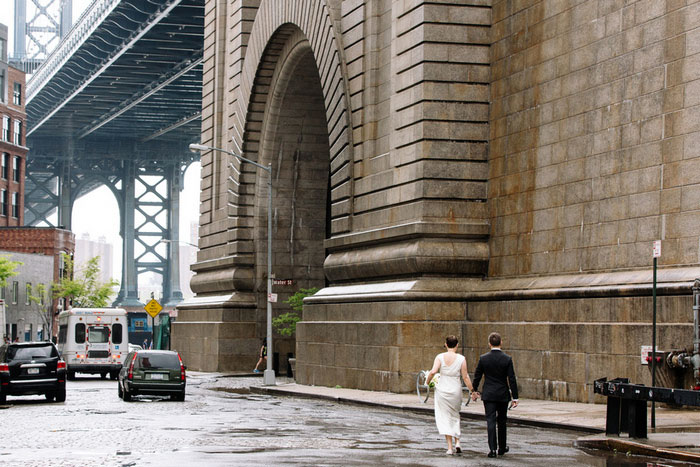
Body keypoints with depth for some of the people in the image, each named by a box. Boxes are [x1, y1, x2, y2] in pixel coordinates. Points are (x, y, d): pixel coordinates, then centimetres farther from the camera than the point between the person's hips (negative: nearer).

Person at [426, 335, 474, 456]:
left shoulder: (440, 357, -6)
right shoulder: (461, 359, -5)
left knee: (444, 418, 6)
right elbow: (465, 377, -4)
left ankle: (450, 447, -1)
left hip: (442, 390, -1)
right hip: (456, 390, 1)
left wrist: (427, 381, 1)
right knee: (455, 416, 21)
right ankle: (457, 442, 10)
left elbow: (433, 372, -17)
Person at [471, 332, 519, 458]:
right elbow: (512, 379, -8)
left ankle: (492, 449, -10)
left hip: (488, 395, 0)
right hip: (503, 395, 0)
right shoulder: (507, 359, -8)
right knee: (502, 421, 15)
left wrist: (474, 390, 19)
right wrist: (515, 397, -4)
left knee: (490, 421, -1)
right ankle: (502, 448, 25)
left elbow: (477, 376, 4)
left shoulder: (483, 358, -5)